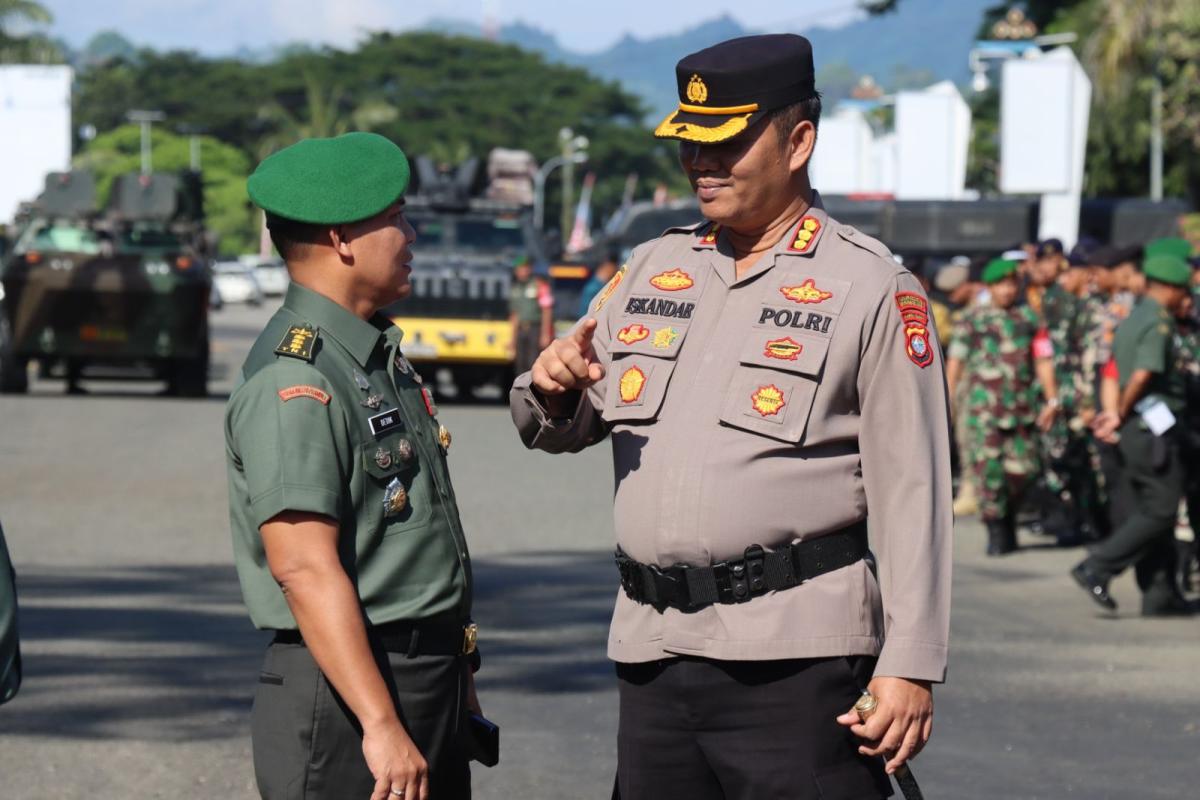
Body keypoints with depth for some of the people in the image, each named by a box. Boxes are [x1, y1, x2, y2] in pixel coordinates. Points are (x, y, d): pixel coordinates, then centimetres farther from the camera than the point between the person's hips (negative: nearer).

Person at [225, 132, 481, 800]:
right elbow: (305, 568, -23)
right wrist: (382, 725, -27)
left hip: (430, 686, 9)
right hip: (345, 694, -9)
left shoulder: (381, 357, 16)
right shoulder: (294, 381, -16)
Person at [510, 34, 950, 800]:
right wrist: (550, 388, -5)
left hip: (792, 655, -6)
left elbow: (912, 493, -7)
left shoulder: (870, 288, -2)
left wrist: (911, 665, -13)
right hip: (651, 646, 6)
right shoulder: (654, 268, 15)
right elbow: (562, 428, 20)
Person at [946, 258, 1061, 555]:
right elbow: (955, 362, 8)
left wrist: (1052, 399, 2)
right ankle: (996, 533, -7)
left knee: (1022, 469, 1)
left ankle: (1009, 521, 23)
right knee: (988, 467, -10)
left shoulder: (1030, 318, 12)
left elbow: (1043, 360, 10)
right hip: (983, 407, -2)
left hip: (1023, 406, 2)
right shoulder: (972, 320, 9)